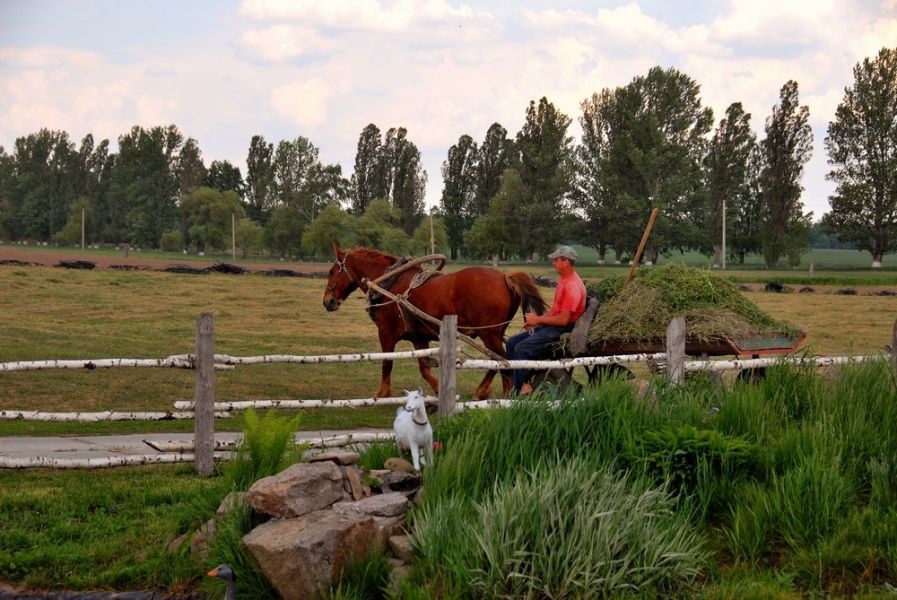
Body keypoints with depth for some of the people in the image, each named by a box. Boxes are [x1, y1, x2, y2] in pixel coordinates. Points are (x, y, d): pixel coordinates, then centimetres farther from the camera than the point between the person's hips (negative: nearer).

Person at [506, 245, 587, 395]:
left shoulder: (572, 286, -20)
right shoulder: (563, 280, 13)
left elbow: (563, 319, -23)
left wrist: (538, 320, -13)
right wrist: (536, 320, 6)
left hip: (564, 330, -11)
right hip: (552, 325, 11)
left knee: (522, 348, -21)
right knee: (512, 343, 4)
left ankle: (522, 388, -10)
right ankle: (517, 384, 2)